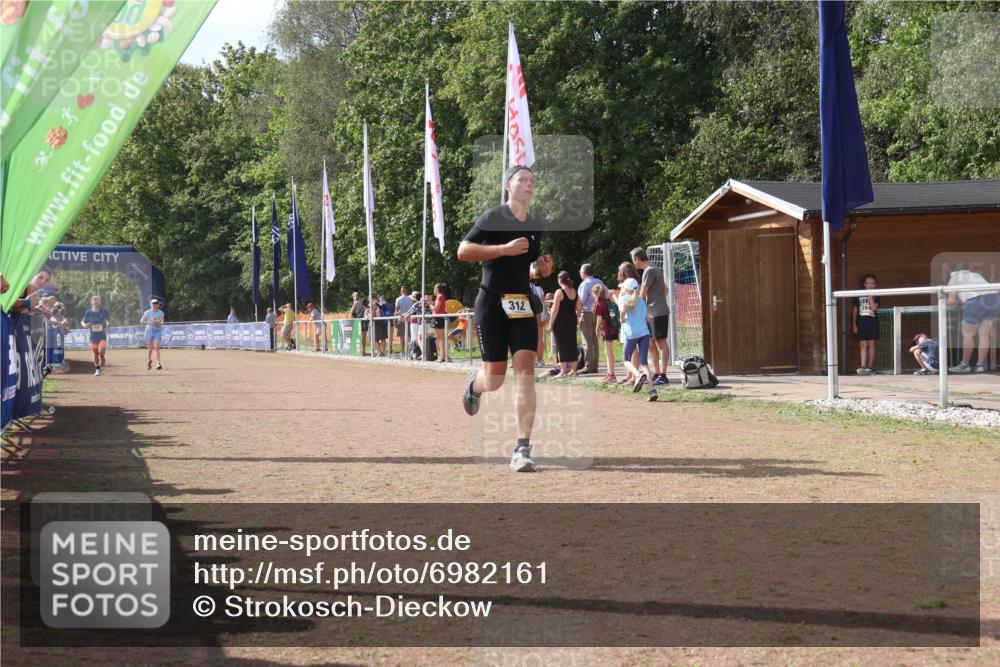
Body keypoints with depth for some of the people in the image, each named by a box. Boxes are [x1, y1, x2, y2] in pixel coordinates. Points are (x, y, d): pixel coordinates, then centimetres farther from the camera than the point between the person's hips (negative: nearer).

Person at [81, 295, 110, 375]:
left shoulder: (104, 311, -2)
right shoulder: (89, 312, 1)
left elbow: (109, 321, 9)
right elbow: (83, 322, 10)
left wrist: (107, 326, -11)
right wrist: (85, 325, -13)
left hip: (102, 335, -2)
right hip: (93, 336, 2)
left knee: (102, 349, -24)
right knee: (95, 353, 5)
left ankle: (102, 357, 11)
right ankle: (97, 370, 20)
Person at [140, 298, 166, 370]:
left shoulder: (161, 313, 4)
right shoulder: (147, 313, -1)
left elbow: (162, 321, 13)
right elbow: (141, 321, 1)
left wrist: (160, 323, -11)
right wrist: (149, 322, -14)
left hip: (158, 331, 0)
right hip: (149, 330, 0)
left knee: (156, 347, -14)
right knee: (150, 348, 5)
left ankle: (158, 363, -16)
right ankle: (149, 361, 31)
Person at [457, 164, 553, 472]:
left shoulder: (535, 226, 13)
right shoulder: (492, 217, -6)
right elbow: (463, 251, -14)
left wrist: (543, 268, 3)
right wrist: (504, 248, -21)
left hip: (523, 304, 4)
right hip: (492, 304, -4)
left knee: (525, 371, -11)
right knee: (495, 379, 2)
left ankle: (522, 449, -13)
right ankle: (474, 386, 42)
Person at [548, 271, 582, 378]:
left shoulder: (559, 292, -11)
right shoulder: (575, 292, 8)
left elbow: (555, 310, -13)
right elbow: (579, 308, 9)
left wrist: (550, 324, -9)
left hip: (561, 322, -6)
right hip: (572, 321, 6)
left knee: (562, 346, -2)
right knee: (572, 344, 11)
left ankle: (563, 371, -3)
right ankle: (573, 370, 15)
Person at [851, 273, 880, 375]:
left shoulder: (875, 296, 4)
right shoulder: (859, 296, 7)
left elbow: (874, 308, -12)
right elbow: (854, 310, 10)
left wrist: (870, 296, -13)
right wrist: (854, 324, 5)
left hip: (872, 323, -1)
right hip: (861, 323, 1)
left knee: (871, 344, 3)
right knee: (863, 345, -6)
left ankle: (870, 367, 8)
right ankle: (863, 367, -13)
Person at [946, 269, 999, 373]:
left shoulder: (954, 278, 17)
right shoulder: (975, 276, 36)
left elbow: (951, 300, 9)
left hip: (976, 302, -6)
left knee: (968, 334, 7)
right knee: (984, 334, 12)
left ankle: (965, 364, 14)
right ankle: (980, 365, 12)